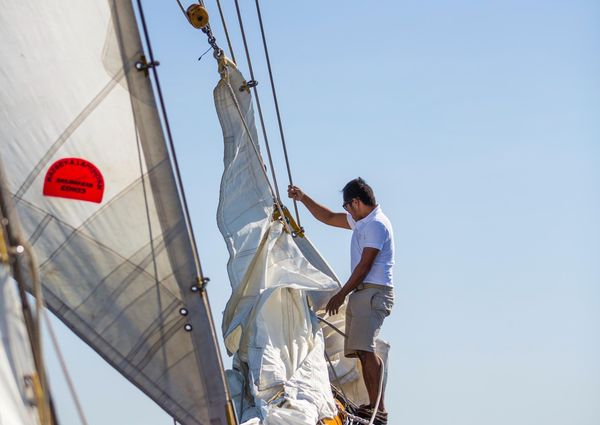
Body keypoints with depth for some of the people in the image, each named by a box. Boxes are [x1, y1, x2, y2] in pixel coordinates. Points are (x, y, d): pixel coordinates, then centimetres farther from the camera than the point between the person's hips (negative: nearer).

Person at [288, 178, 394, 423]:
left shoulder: (376, 225, -11)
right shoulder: (361, 221, 20)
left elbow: (365, 265, -14)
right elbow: (328, 218, 32)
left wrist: (341, 295, -10)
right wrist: (303, 198, 26)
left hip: (374, 292, -10)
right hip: (360, 293, 10)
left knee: (365, 348, -20)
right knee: (362, 351, 2)